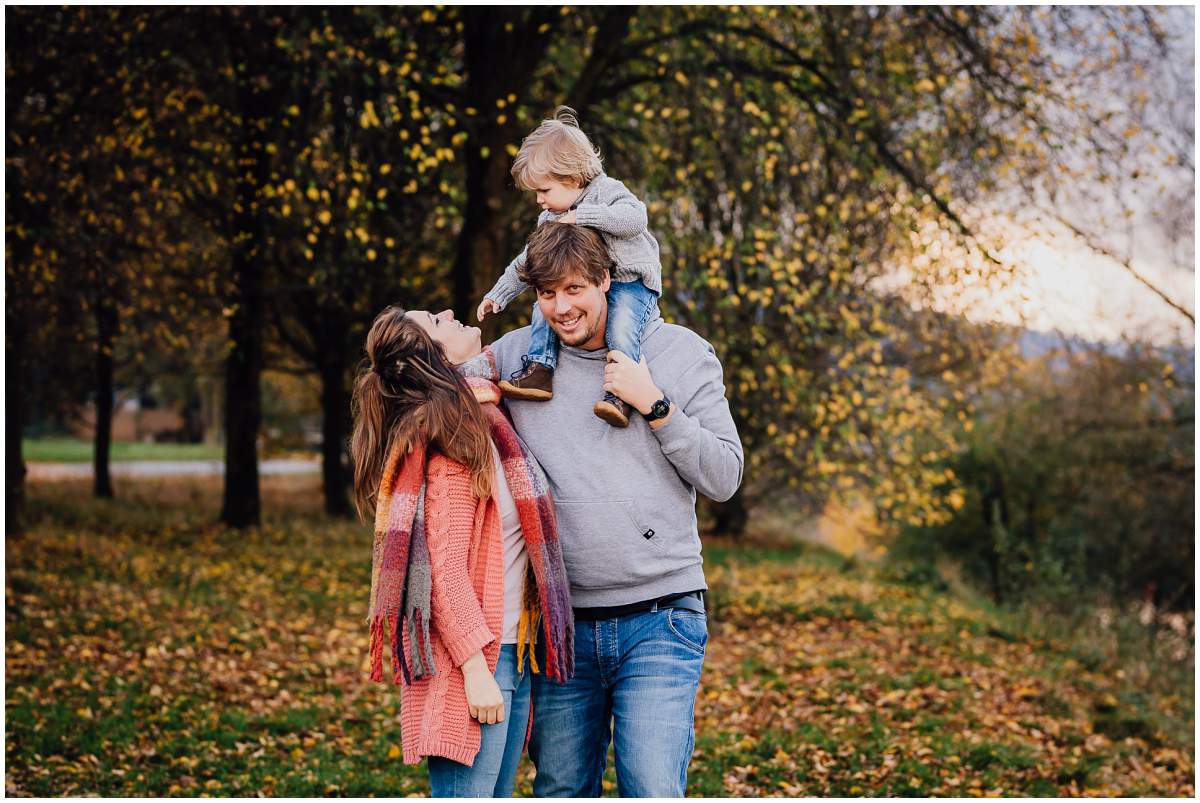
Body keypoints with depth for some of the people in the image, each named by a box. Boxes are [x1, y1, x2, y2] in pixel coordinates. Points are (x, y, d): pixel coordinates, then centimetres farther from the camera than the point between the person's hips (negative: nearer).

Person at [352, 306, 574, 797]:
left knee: (497, 794, 13)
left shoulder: (486, 421, 12)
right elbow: (445, 566, -18)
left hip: (510, 647, 9)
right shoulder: (449, 436, -14)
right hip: (471, 654, -9)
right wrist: (476, 669, -21)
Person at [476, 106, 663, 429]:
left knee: (621, 329, -31)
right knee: (544, 304, -10)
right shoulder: (550, 219, 11)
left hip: (630, 281, -7)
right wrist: (498, 295, 12)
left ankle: (621, 394, -35)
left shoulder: (607, 191, -10)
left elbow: (634, 218, -29)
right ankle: (539, 370, -11)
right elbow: (527, 262, 18)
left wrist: (582, 215, -29)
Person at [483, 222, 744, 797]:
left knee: (652, 791, -10)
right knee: (561, 792, 9)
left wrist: (655, 406, -11)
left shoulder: (680, 352, 2)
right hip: (562, 622, 2)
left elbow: (724, 479, 0)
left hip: (659, 621, -2)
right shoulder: (515, 357, 6)